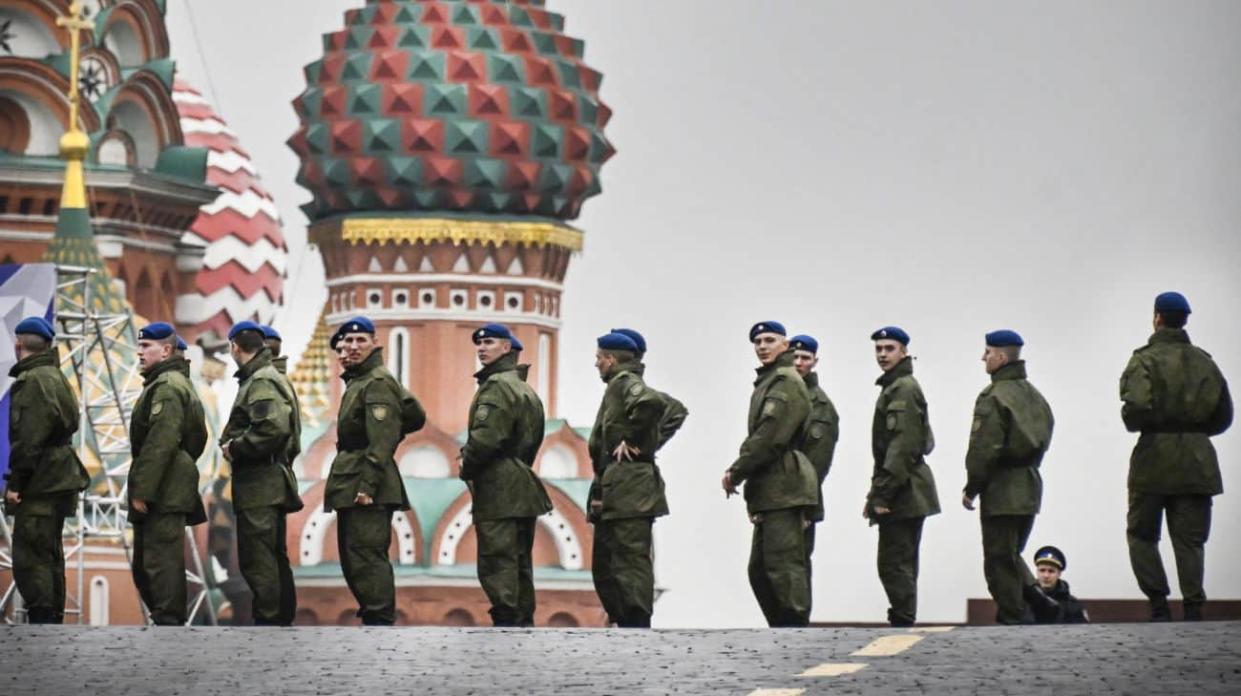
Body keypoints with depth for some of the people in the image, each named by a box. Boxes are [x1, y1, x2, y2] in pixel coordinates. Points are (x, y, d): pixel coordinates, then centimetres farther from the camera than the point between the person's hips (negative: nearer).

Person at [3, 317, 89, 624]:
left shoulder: (34, 380, -14)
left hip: (40, 483, -10)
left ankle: (42, 622, -14)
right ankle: (53, 621, 22)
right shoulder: (54, 377, 17)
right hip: (56, 480, 10)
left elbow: (30, 437, -20)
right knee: (48, 555, 16)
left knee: (29, 557, -10)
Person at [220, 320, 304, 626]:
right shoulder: (269, 378, 19)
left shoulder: (260, 383, -13)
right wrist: (233, 443, 14)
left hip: (259, 485, -11)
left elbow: (273, 428, -27)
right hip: (273, 485, 11)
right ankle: (283, 619, 20)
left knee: (257, 560, -10)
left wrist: (234, 447, -15)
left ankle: (267, 620, -10)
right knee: (275, 557, 15)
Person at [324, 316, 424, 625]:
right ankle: (374, 620, 16)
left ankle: (380, 621, -17)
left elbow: (381, 441, -20)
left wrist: (368, 485, -26)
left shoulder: (377, 383, -12)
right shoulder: (358, 380, 20)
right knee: (352, 556, 13)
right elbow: (415, 416, 28)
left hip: (366, 484, -11)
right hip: (351, 484, 11)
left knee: (366, 555, -15)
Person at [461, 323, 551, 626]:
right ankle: (524, 622, 15)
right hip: (524, 488, 10)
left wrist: (467, 468, -6)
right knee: (520, 564, 12)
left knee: (497, 561, -10)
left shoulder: (497, 385, -12)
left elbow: (486, 437, -21)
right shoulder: (526, 390, 21)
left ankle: (506, 620, -14)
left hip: (498, 489, -10)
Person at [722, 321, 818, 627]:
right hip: (770, 491, 10)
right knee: (759, 569, 12)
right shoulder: (768, 381, 22)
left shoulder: (786, 382, -9)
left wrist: (737, 472, -13)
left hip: (783, 489, -10)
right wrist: (740, 472, 11)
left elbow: (770, 435, -17)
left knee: (783, 564, -11)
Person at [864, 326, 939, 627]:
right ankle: (903, 624, 16)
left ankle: (903, 623, -11)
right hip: (907, 494, 11)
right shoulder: (893, 387, 20)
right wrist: (878, 493, 21)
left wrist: (883, 495, -21)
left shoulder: (904, 389, -12)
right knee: (901, 565, 12)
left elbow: (903, 445, -20)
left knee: (894, 565, -11)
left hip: (903, 492, -11)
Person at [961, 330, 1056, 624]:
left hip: (1001, 490, -8)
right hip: (1030, 487, 8)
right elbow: (1043, 440, 17)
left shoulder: (994, 397, -15)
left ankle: (1013, 617, -1)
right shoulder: (1034, 395, 12)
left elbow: (984, 449, -18)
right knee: (1011, 554, 20)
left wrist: (971, 488, -9)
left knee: (999, 560, -1)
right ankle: (1035, 596, 6)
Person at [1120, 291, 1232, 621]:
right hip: (1197, 461, 4)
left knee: (1142, 533, 10)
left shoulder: (1145, 360, -8)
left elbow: (1137, 408, -22)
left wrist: (1132, 422, 0)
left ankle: (1159, 604, -1)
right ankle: (1194, 609, -3)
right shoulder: (1204, 362, 9)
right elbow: (1223, 416, 11)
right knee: (1189, 540, 5)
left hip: (1155, 457, -4)